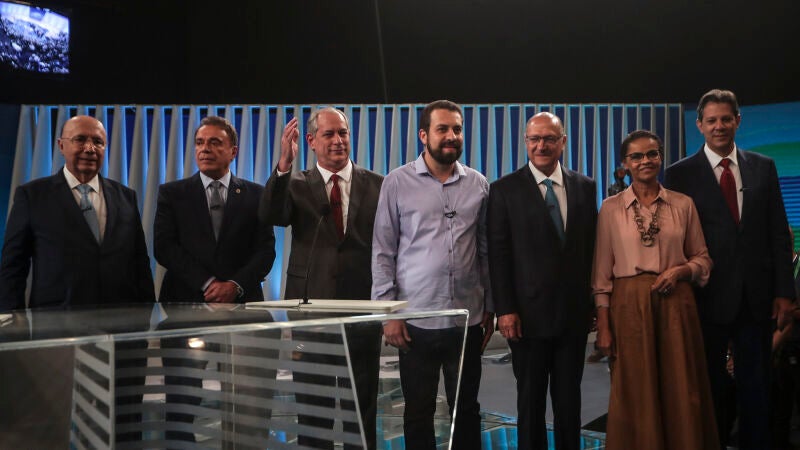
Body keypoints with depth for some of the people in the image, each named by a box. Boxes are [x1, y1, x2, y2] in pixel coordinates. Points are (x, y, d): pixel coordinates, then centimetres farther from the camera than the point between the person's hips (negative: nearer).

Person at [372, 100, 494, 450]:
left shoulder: (478, 184, 5)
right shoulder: (398, 182, -2)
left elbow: (486, 250, 9)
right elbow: (383, 252, -2)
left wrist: (489, 307, 8)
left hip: (467, 319, 2)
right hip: (416, 320, -2)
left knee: (466, 410, 12)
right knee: (418, 413, 9)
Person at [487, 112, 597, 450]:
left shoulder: (585, 187, 6)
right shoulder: (505, 190, -3)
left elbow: (592, 247, 7)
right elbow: (498, 254, -6)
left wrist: (595, 301, 5)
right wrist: (505, 310, -11)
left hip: (575, 312, 3)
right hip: (529, 314, -2)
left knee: (569, 398, 14)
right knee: (530, 400, 11)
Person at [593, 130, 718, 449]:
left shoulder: (683, 204, 5)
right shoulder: (611, 208, 1)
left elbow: (702, 258, 10)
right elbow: (602, 271, 0)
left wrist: (680, 271, -11)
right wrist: (603, 325, -3)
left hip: (675, 303, 1)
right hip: (629, 305, -1)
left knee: (681, 392, 6)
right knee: (636, 394, 7)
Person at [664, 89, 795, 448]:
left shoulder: (764, 167, 6)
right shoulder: (680, 174, -3)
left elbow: (779, 234, 6)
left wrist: (784, 290, 1)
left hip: (756, 297, 2)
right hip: (708, 297, -2)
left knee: (756, 385, 12)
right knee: (709, 386, 11)